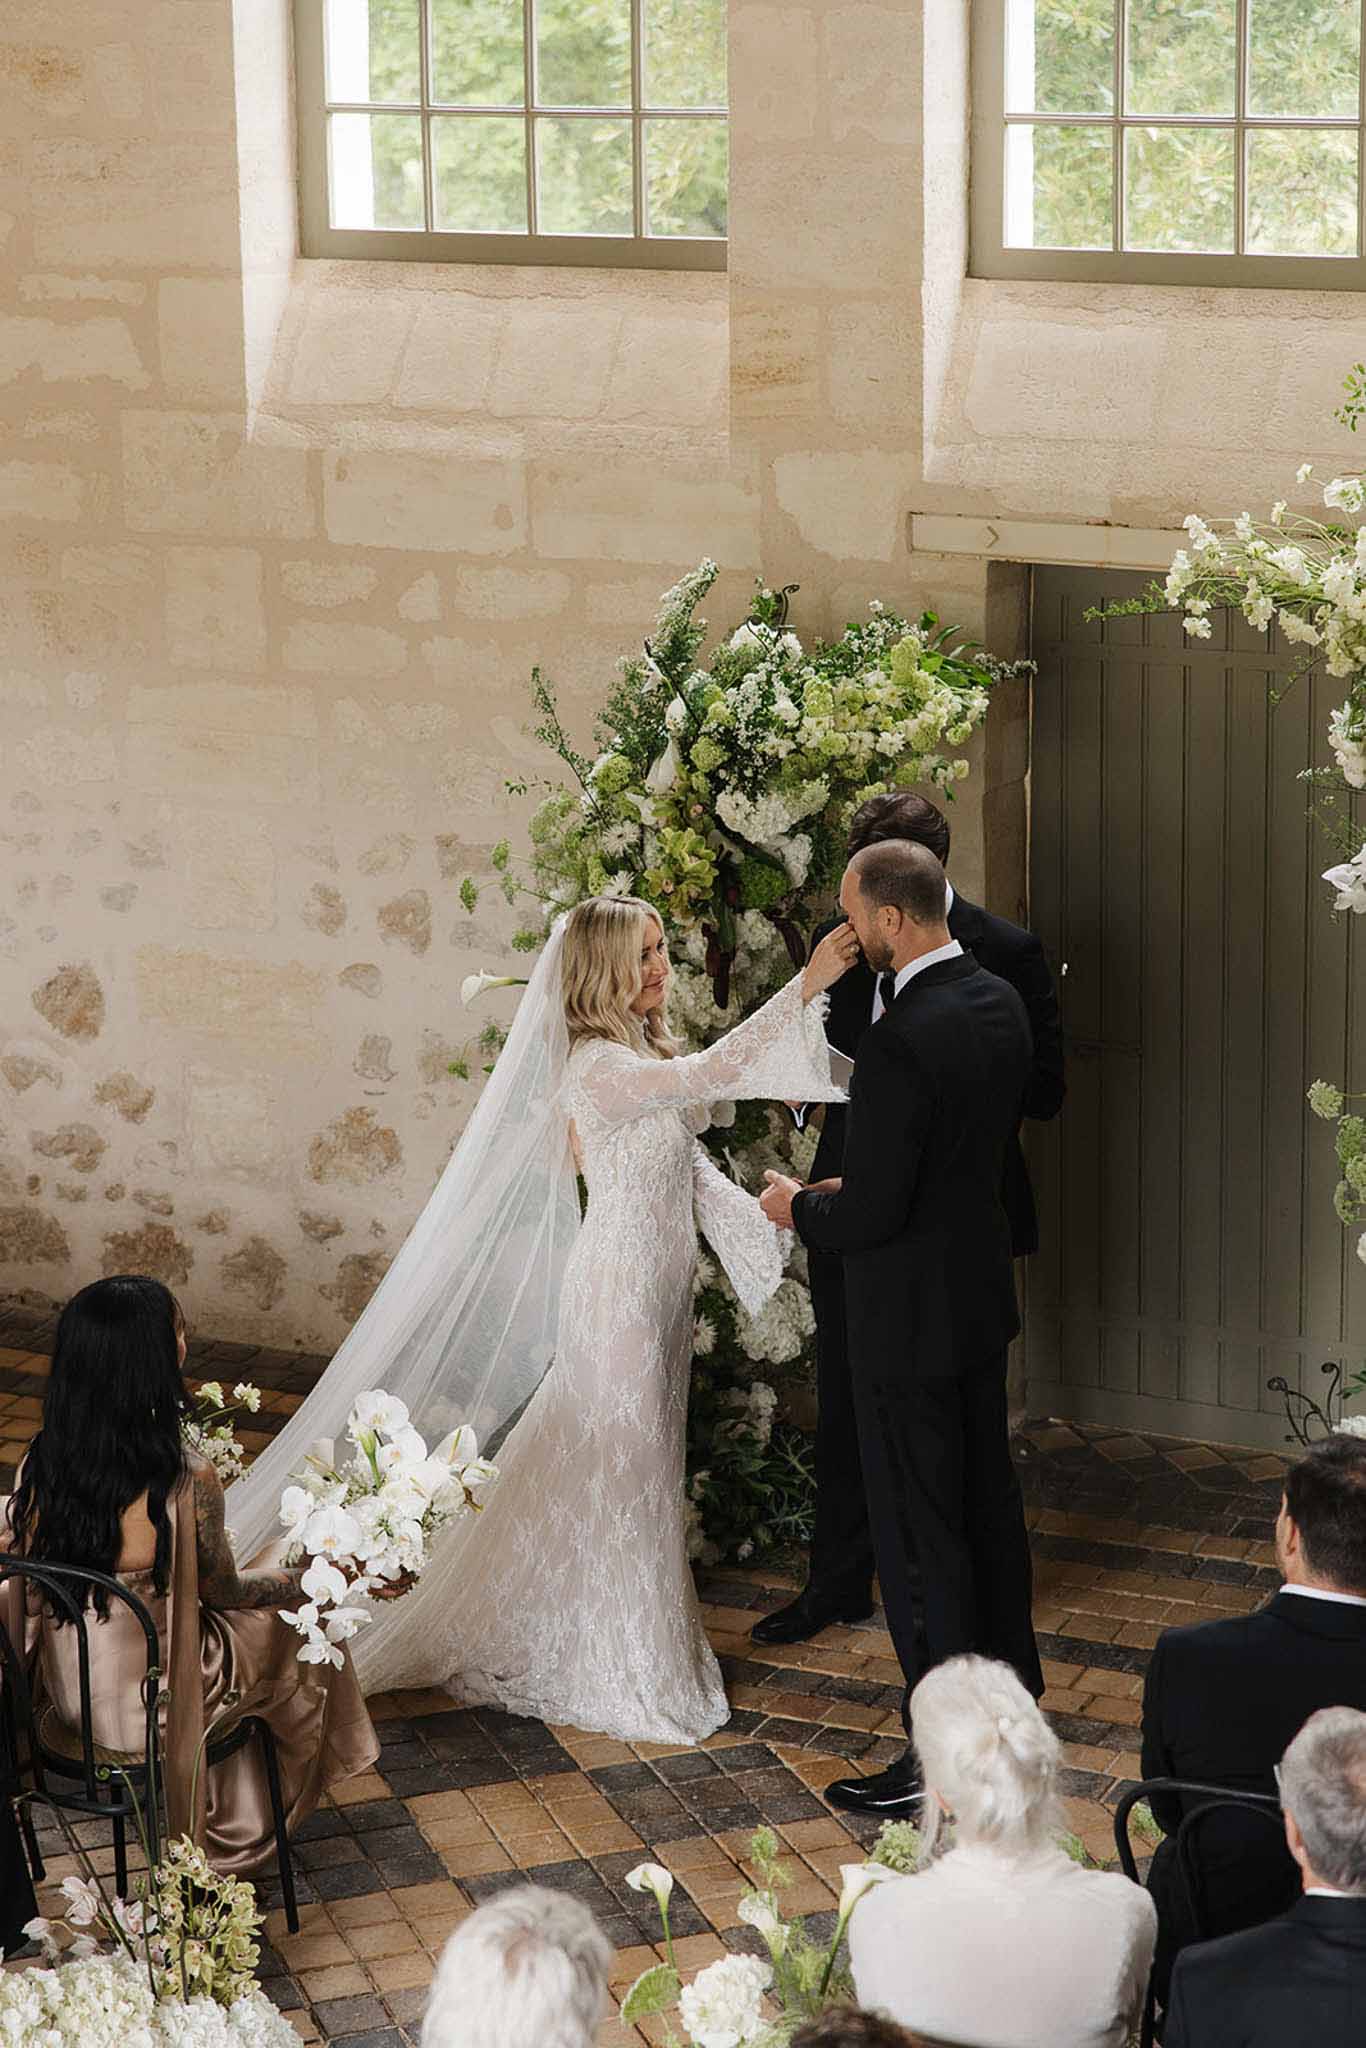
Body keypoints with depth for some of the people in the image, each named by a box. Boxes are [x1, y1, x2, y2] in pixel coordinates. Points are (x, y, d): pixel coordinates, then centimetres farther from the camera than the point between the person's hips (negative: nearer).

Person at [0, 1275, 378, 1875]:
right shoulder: (187, 1482, -31)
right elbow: (223, 1591, -13)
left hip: (66, 1691, 5)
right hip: (151, 1707, -5)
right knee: (301, 1629, 24)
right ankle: (240, 1840, 47)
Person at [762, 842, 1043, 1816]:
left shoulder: (901, 1041, -28)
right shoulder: (999, 1001, 1)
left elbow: (872, 1213, -25)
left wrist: (800, 1206, -4)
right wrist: (860, 1187, 12)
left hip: (911, 1314, -9)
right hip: (982, 1292, 9)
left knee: (919, 1529, 1)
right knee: (987, 1491, 24)